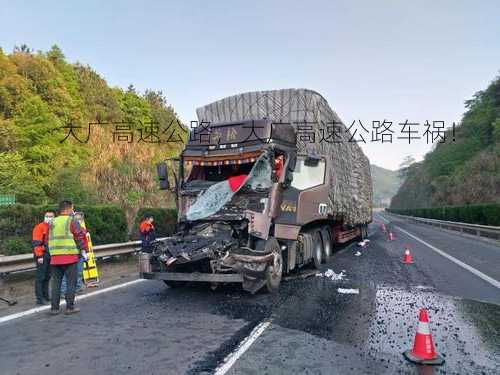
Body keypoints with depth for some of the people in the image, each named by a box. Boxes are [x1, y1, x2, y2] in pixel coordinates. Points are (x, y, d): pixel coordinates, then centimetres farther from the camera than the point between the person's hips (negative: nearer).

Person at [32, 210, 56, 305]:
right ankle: (39, 298, -1)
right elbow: (36, 243, -13)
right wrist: (39, 256, -18)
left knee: (47, 276, 14)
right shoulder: (39, 227, -7)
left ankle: (46, 296, 23)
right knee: (40, 277, -5)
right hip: (42, 255, -7)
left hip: (50, 255, 7)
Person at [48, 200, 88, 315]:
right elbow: (80, 236, -8)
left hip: (55, 257, 5)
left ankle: (54, 308, 14)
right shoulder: (72, 221, -5)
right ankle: (70, 307, 5)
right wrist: (83, 250, 1)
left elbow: (48, 240, 15)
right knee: (71, 283, 3)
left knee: (56, 283, 11)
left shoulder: (52, 223, 12)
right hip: (70, 257, -5)